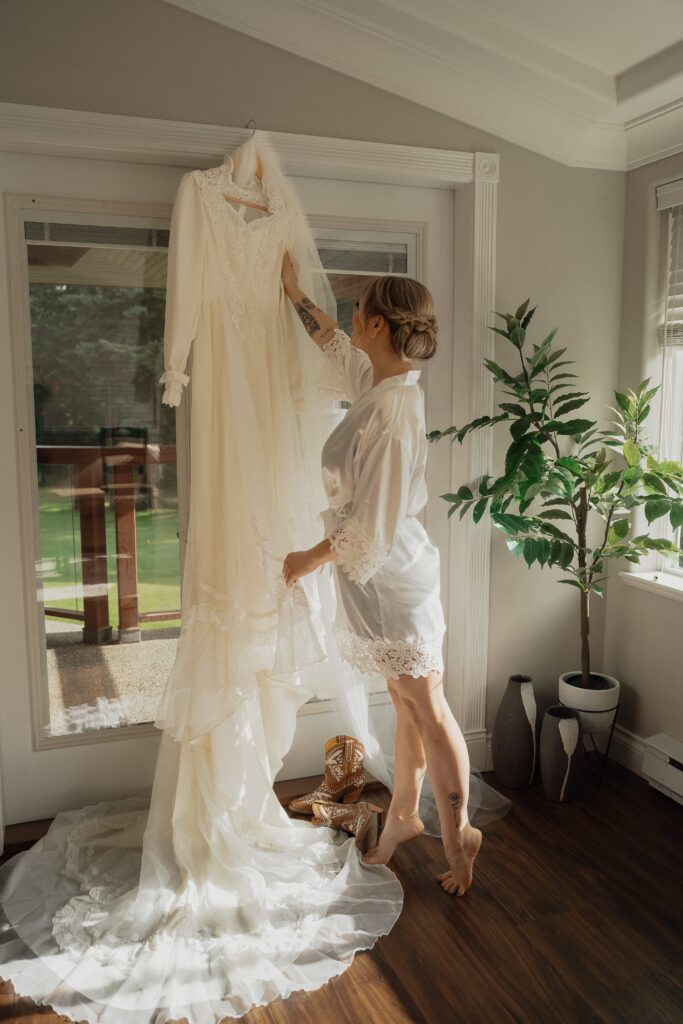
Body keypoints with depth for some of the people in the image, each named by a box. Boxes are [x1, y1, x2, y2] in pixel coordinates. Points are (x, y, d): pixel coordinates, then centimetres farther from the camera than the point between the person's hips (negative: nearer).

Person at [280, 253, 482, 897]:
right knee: (409, 706, 19)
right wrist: (295, 295, 30)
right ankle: (403, 815, 35)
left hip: (391, 579, -9)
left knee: (426, 711, 5)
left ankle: (456, 835, 21)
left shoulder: (394, 408, -25)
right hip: (378, 576, 9)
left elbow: (373, 523, -23)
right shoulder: (379, 383, 3)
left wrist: (308, 560, -11)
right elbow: (337, 348, 27)